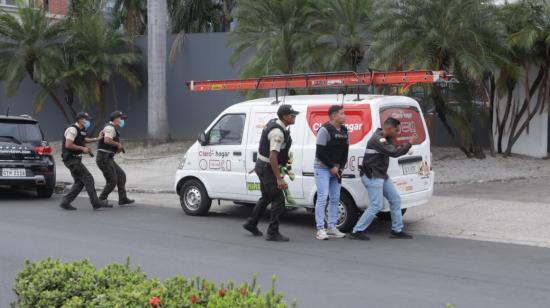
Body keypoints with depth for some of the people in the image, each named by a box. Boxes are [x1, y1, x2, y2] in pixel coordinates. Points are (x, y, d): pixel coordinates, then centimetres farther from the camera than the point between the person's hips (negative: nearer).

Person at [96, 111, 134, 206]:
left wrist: (118, 147, 7)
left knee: (121, 175, 10)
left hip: (108, 159, 10)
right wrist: (118, 144, -15)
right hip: (104, 159, -10)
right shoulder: (110, 127, -13)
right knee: (112, 182, -5)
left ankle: (122, 199, 11)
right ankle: (101, 200, 6)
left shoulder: (113, 129, 20)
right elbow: (107, 141, -31)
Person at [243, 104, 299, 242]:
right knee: (278, 199, -7)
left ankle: (251, 224, 34)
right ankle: (273, 233, -2)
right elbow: (272, 157, -30)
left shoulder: (274, 123, 6)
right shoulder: (278, 132, -24)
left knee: (266, 197, 22)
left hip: (263, 166, 10)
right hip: (267, 167, -10)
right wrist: (279, 179, -30)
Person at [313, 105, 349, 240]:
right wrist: (332, 167, -14)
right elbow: (320, 153, -17)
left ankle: (332, 227, 16)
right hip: (323, 169, -8)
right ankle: (320, 229, -8)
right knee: (323, 198, -10)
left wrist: (341, 168, 0)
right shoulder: (325, 130, -15)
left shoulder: (344, 131, 9)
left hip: (336, 169, 8)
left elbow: (345, 151, 12)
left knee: (335, 199, 8)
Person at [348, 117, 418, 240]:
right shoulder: (378, 139, -20)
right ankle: (356, 232, -4)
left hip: (381, 175, 11)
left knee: (395, 199, 11)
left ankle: (397, 230, 19)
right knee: (376, 205, -11)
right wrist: (410, 143, -19)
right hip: (372, 176, -11)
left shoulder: (384, 138, 14)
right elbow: (394, 152, -28)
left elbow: (393, 150, 17)